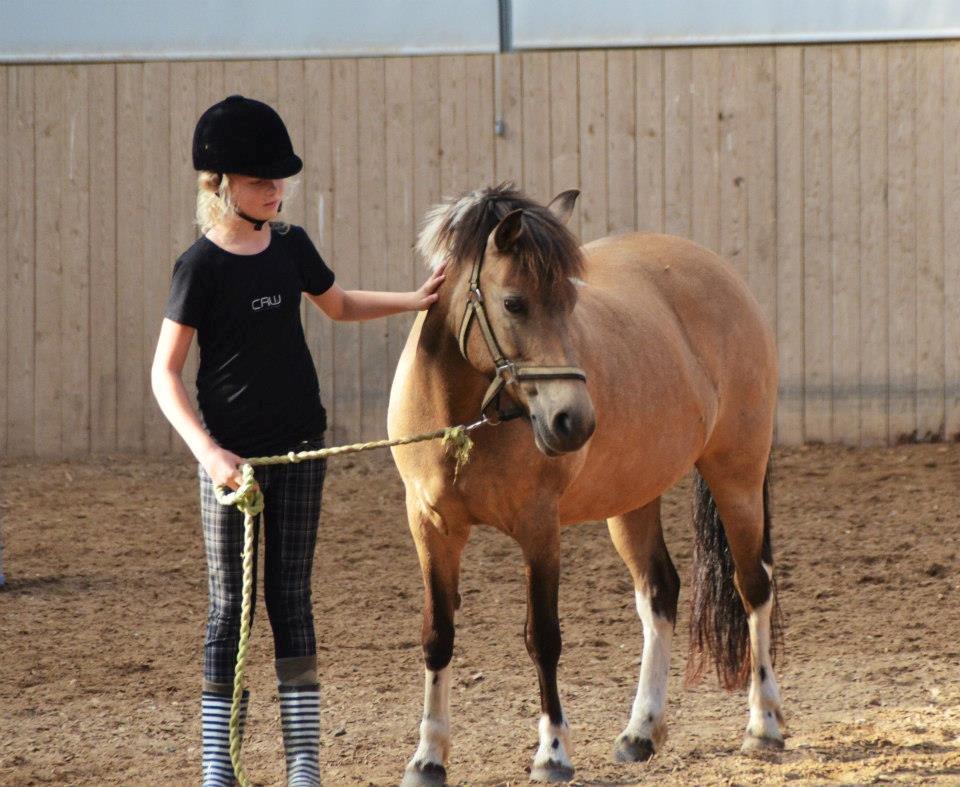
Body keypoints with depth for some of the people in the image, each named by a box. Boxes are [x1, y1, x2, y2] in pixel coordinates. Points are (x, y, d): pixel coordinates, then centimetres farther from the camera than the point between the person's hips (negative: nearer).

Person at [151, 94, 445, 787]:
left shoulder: (291, 247, 4)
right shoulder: (202, 266, -11)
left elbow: (340, 305, 25)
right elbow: (165, 373, -11)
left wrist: (413, 301, 12)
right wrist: (207, 452, -22)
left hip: (298, 448, 4)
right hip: (231, 455, -4)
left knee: (291, 598, 6)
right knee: (230, 603, 0)